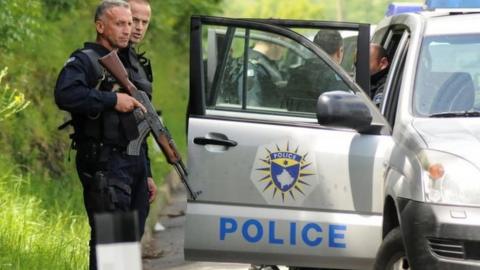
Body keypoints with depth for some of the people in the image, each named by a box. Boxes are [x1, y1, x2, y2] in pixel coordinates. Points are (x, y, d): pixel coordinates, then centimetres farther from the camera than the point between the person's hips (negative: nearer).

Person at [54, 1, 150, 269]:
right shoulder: (85, 61, -5)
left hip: (135, 163, 8)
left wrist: (146, 174, 22)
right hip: (105, 164, -8)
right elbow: (65, 95, -26)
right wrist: (113, 99, -22)